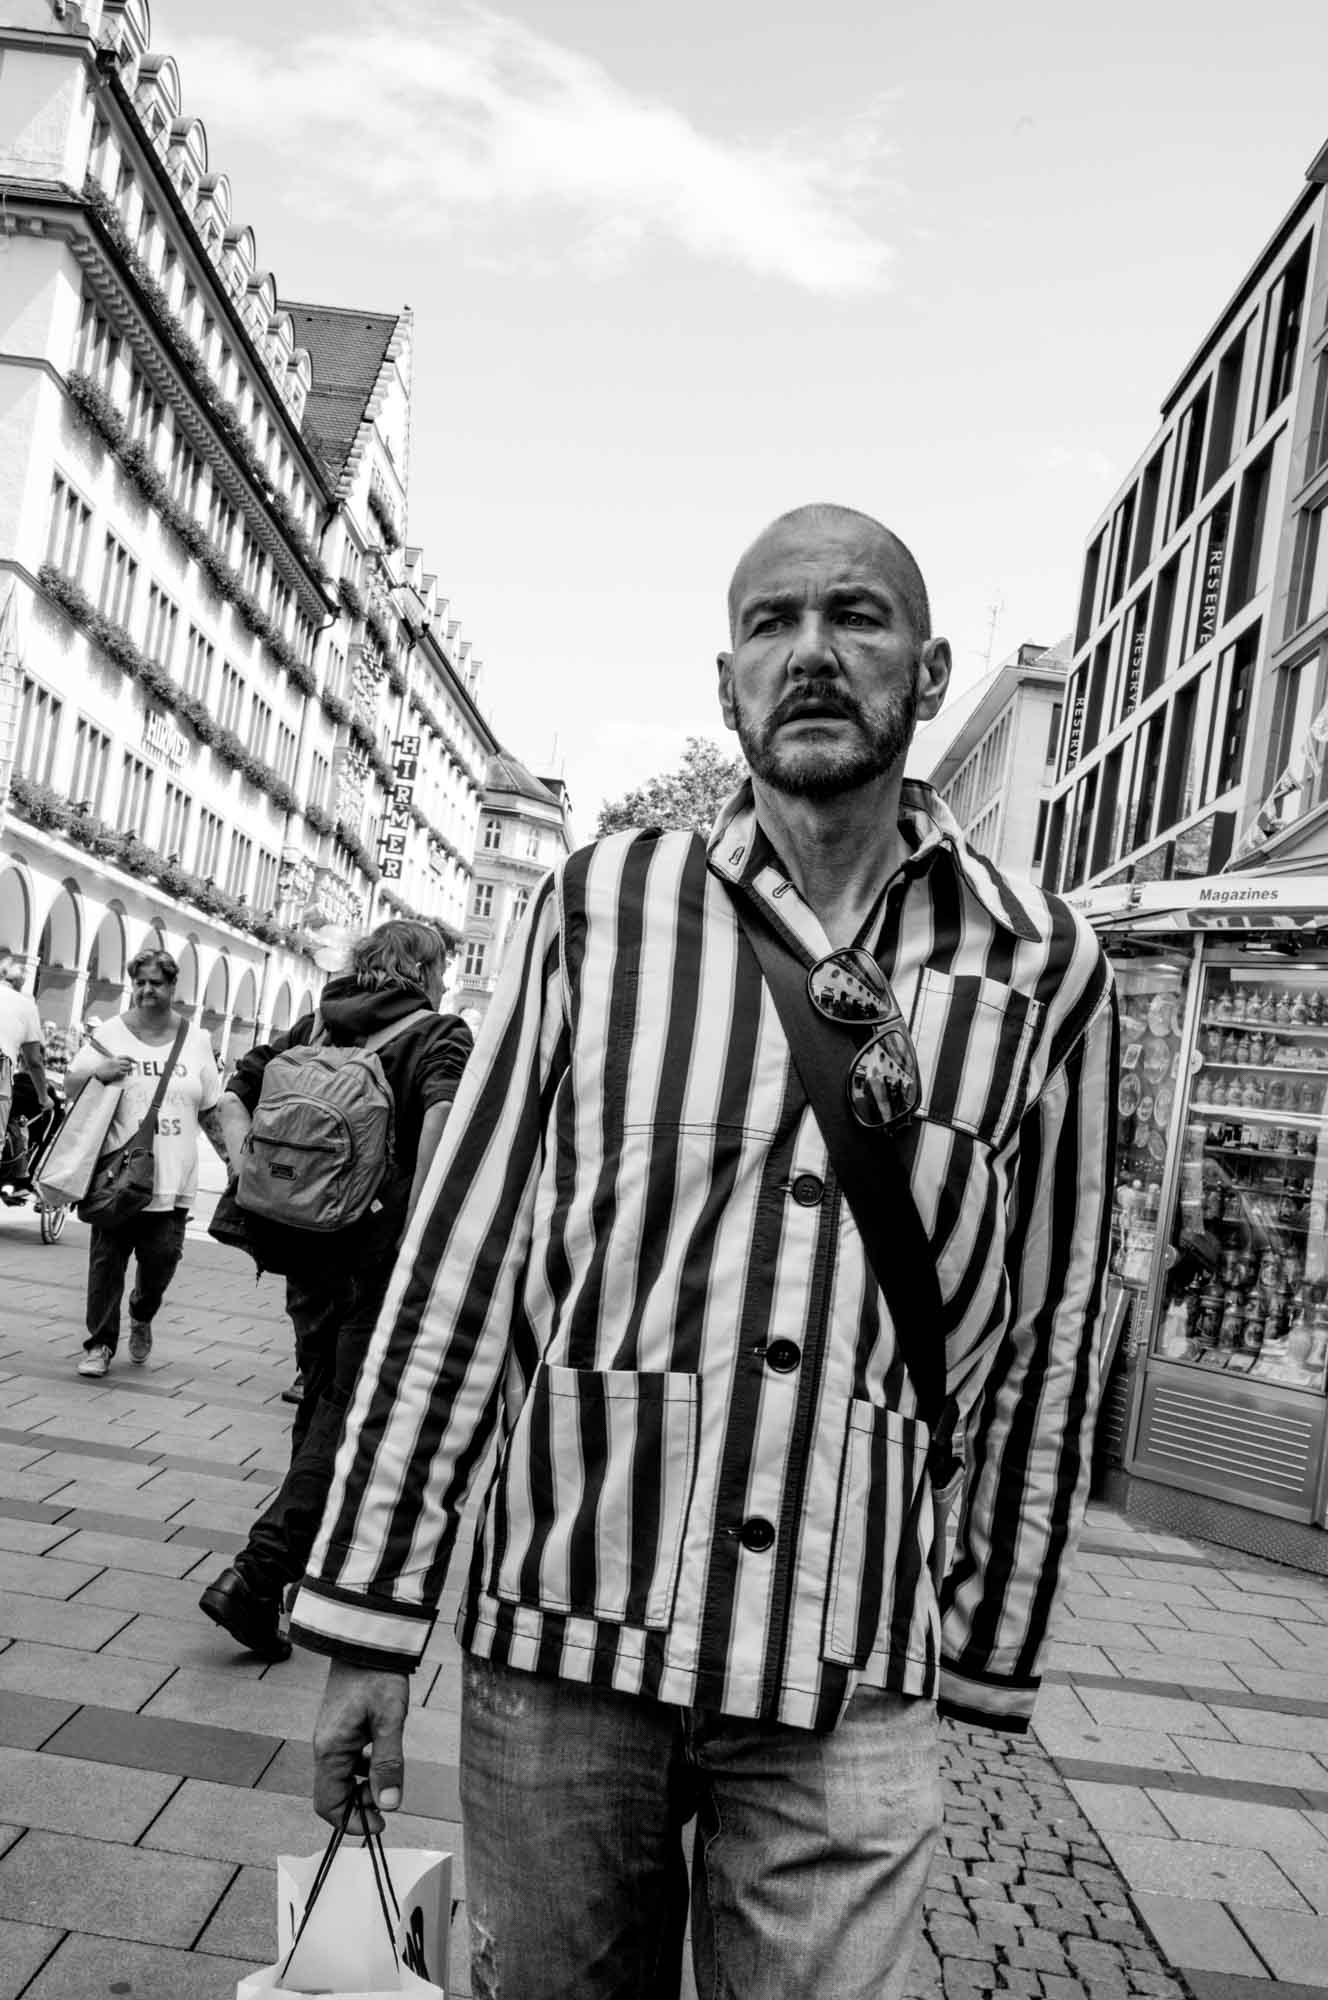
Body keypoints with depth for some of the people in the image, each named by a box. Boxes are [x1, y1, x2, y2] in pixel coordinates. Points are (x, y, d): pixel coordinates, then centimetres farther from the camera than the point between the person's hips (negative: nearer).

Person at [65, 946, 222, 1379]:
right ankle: (100, 1343, 17)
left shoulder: (196, 1041, 9)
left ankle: (142, 1316, 33)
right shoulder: (110, 1034, 2)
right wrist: (97, 1072, -18)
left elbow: (210, 1112, 14)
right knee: (107, 1261, 3)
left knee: (162, 1258, 2)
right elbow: (69, 1086, 2)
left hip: (173, 1179, 2)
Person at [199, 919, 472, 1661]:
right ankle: (256, 1576, -9)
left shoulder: (316, 1028, 13)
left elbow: (233, 1091, 10)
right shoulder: (441, 1035, -5)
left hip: (309, 1244, 6)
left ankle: (314, 1557, 34)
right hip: (383, 1247, -6)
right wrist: (418, 1229, -24)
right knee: (350, 1413, -1)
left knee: (321, 1397, 21)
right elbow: (442, 1114, -23)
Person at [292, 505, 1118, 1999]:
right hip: (561, 1633, 0)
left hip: (854, 1682, 0)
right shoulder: (600, 906, -2)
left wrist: (985, 1659, 9)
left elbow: (1045, 1353, 5)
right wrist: (367, 1620, -3)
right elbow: (456, 1265, -2)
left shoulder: (1043, 969, -1)